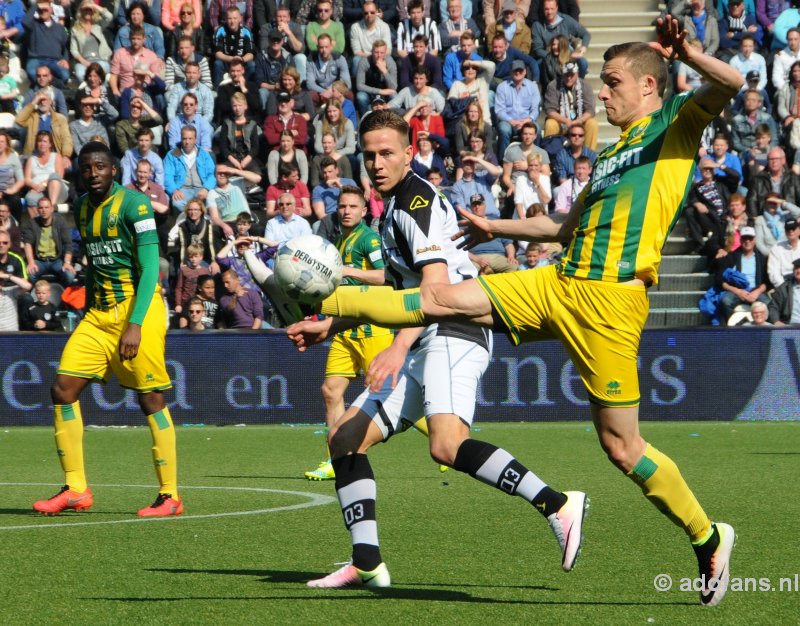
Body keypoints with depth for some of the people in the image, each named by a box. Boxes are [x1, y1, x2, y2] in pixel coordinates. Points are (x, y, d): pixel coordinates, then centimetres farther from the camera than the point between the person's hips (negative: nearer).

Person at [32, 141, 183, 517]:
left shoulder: (134, 204, -11)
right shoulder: (82, 208, 12)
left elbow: (150, 268, -16)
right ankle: (76, 489, 3)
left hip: (138, 309, -7)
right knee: (63, 390, -3)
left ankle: (170, 496, 1)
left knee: (151, 400, -6)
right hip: (99, 314, 7)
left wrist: (135, 324, -22)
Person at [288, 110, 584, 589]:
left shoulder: (418, 200, -7)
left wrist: (399, 347, -30)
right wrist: (329, 326, 33)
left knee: (447, 445, -32)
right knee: (345, 439, 6)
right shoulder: (397, 205, 23)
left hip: (452, 334, -10)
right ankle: (367, 564, 4)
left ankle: (558, 506, -33)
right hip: (424, 347, 10)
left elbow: (436, 281, -19)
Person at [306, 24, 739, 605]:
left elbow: (730, 83, -15)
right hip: (559, 284, 7)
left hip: (610, 300, -7)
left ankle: (708, 538, 9)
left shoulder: (677, 123, 5)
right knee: (443, 299, 1)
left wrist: (685, 52, -27)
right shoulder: (612, 152, 27)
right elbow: (566, 225, 37)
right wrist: (498, 228, 38)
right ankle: (324, 307, 8)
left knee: (622, 447, -6)